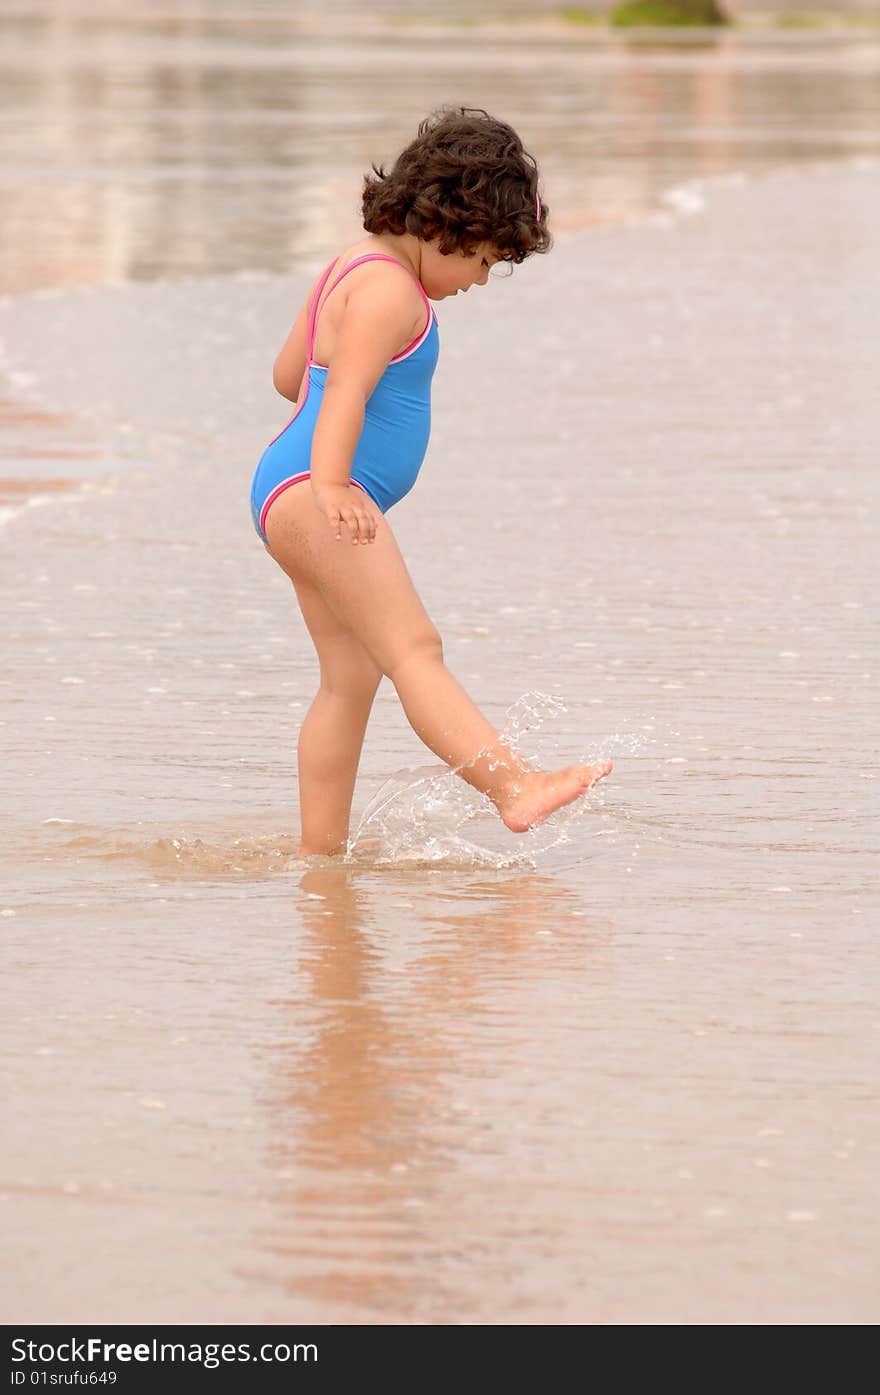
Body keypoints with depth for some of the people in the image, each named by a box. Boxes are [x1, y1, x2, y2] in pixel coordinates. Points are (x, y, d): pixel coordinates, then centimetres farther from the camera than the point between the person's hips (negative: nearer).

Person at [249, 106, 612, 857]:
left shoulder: (356, 266, 17)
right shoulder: (390, 291, -14)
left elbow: (289, 372, 28)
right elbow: (345, 390, -29)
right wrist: (333, 486, -43)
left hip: (297, 498, 11)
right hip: (310, 492, -11)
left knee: (350, 675, 10)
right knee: (414, 648, -24)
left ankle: (320, 848, 12)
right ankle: (512, 783, -37)